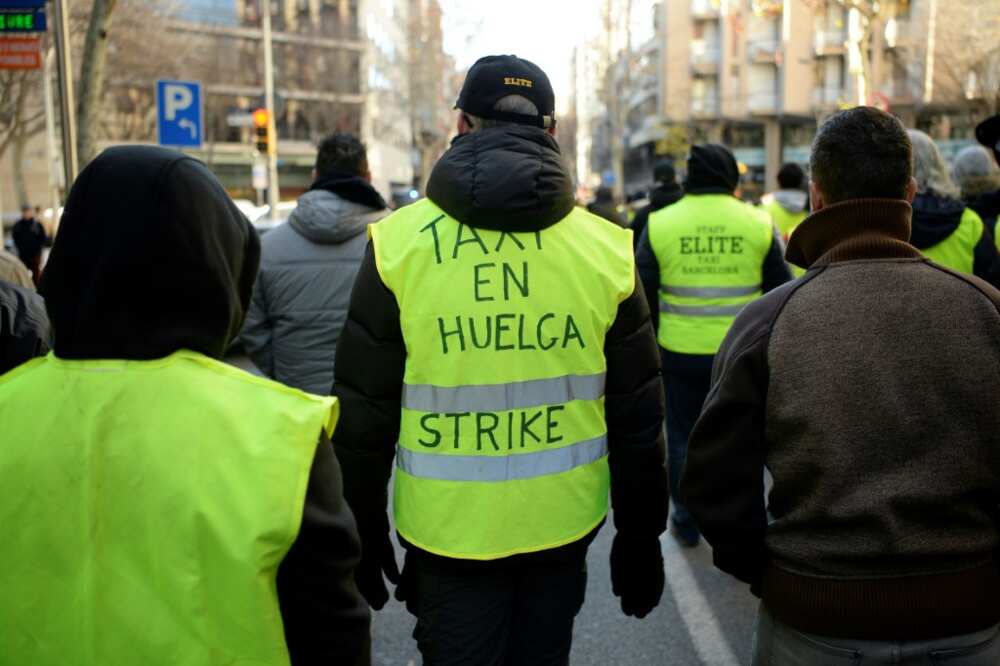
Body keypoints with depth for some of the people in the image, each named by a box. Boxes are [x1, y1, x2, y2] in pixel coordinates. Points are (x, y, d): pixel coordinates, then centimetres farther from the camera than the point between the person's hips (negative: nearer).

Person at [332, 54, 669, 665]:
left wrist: (365, 532, 7)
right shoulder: (605, 248, -5)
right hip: (563, 526, 2)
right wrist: (641, 535, 11)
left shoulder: (398, 243, -9)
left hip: (447, 530, -2)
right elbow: (638, 416, 0)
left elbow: (364, 410, -5)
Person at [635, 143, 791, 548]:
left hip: (680, 353, 0)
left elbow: (643, 296, 1)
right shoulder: (758, 223, -3)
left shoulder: (659, 224, -4)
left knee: (683, 438, 14)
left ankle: (686, 522, 24)